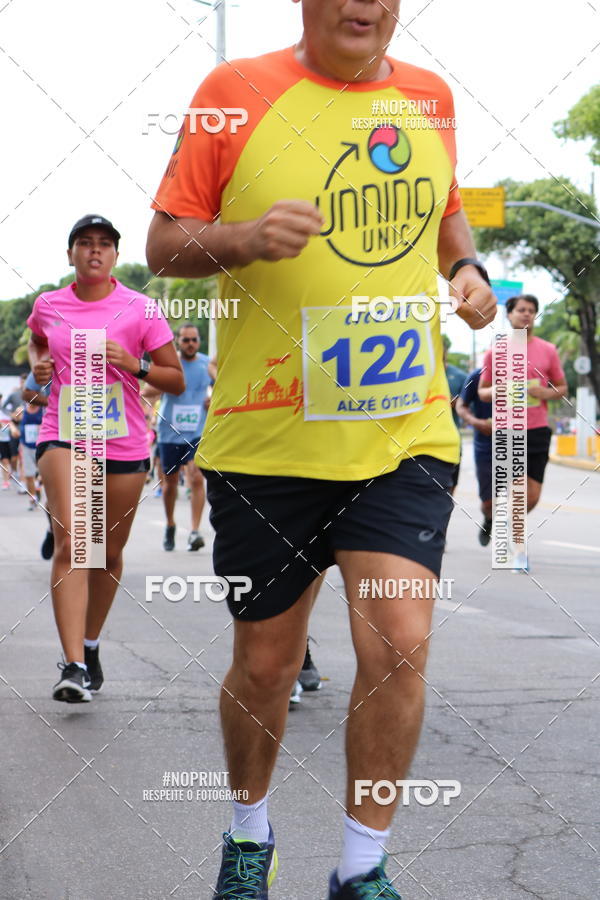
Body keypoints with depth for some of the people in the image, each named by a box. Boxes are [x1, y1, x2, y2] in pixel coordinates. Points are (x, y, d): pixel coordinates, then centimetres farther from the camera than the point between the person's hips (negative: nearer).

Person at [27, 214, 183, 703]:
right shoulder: (48, 306, 4)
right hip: (64, 436, 0)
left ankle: (91, 644, 34)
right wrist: (38, 366, 6)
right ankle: (74, 665, -23)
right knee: (70, 543, -18)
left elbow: (177, 380, 1)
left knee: (109, 551, 11)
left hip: (124, 443, 1)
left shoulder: (139, 309, -2)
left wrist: (134, 364, -16)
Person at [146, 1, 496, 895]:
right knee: (265, 660, 9)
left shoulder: (429, 97, 8)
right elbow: (163, 244, -1)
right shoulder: (235, 93, -4)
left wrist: (467, 266, 6)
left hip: (407, 431, 2)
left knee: (399, 644, -10)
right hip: (267, 442, -2)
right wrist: (243, 238, -21)